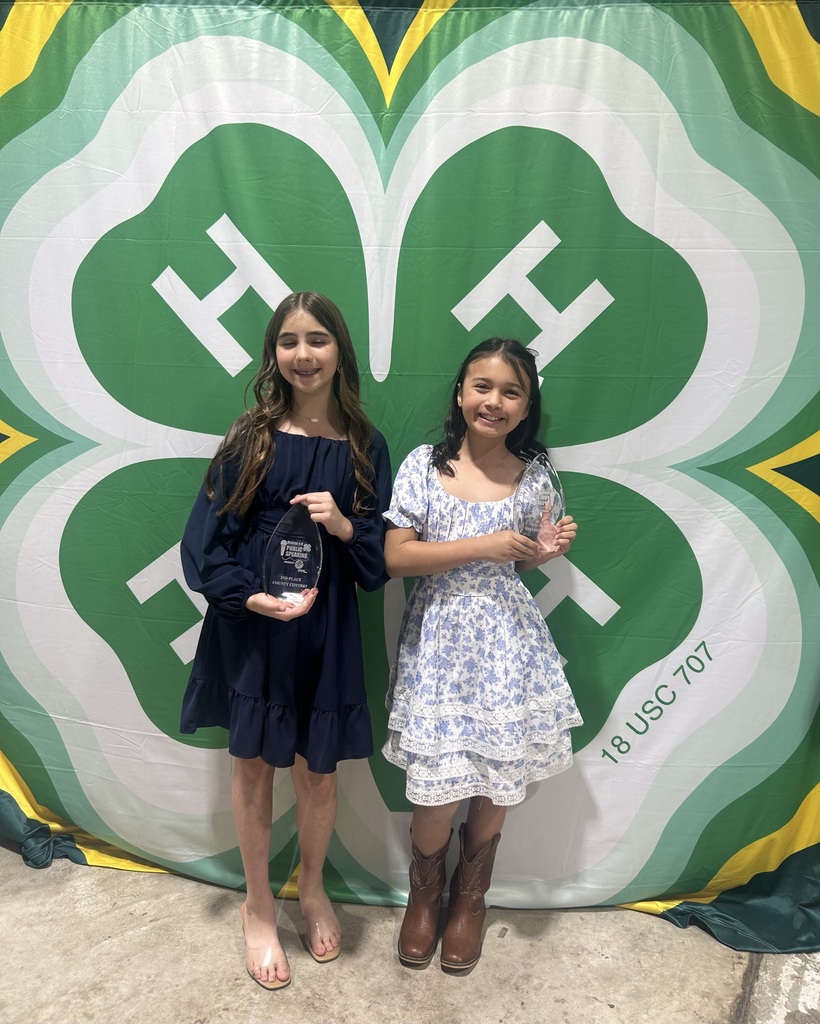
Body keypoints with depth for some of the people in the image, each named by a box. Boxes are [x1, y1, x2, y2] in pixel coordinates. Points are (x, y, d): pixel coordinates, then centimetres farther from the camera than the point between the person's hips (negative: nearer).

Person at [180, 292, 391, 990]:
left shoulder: (364, 447, 0)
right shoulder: (249, 438, -4)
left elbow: (382, 556, 2)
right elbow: (204, 540, -4)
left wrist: (344, 526, -18)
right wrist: (252, 596, -18)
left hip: (326, 631, 1)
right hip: (248, 629, -1)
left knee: (319, 771, 14)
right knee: (253, 767, 14)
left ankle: (312, 888, 45)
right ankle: (258, 905, 39)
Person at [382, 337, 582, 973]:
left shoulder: (534, 477, 3)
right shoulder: (425, 464, -4)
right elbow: (395, 556, -11)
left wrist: (549, 551, -6)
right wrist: (483, 546, -17)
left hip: (506, 643, 2)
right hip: (439, 641, -2)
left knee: (496, 782, 11)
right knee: (439, 789, -1)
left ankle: (470, 897, 41)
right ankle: (424, 893, 34)